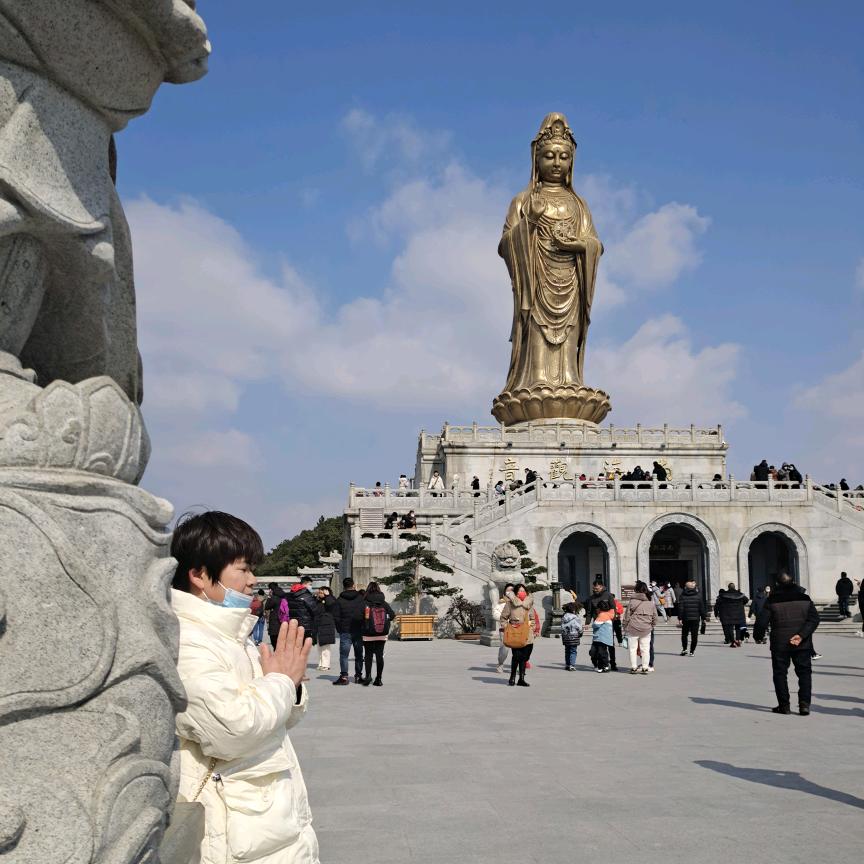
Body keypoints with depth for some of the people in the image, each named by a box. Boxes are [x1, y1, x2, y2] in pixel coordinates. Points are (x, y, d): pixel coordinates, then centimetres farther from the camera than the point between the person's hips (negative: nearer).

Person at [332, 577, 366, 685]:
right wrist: (364, 628, 9)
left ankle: (344, 676, -7)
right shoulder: (361, 598, 1)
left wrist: (339, 629, 7)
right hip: (359, 631, 2)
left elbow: (336, 617, -3)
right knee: (359, 654, 12)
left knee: (344, 655, 0)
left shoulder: (340, 600, -2)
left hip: (345, 631, -2)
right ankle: (358, 675, 14)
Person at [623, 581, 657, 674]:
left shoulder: (632, 601, -6)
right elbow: (655, 617, 9)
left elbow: (626, 616, -3)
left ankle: (633, 667, 8)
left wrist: (625, 628, 7)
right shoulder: (651, 602, 4)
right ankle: (645, 667, 9)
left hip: (633, 629, -3)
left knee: (633, 649, 6)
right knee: (645, 649, 8)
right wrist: (652, 626, 22)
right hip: (646, 630, 3)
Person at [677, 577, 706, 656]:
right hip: (696, 619, 0)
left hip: (685, 619, 0)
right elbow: (702, 608, 1)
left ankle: (684, 649, 4)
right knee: (694, 636, 5)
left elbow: (680, 608, -6)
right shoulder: (698, 596, 0)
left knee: (684, 634, 14)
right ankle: (692, 651, 4)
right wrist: (703, 617, 7)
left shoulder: (682, 596, -2)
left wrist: (680, 618, -4)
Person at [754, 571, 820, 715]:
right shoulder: (804, 598, 4)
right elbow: (814, 619, -5)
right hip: (802, 644, 2)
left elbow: (762, 621, -6)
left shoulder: (772, 601, -4)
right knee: (804, 672, 9)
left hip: (780, 644, -2)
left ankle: (784, 705, 6)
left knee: (780, 673, 8)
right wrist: (801, 635, -14)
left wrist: (758, 635, 13)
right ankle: (804, 704, -3)